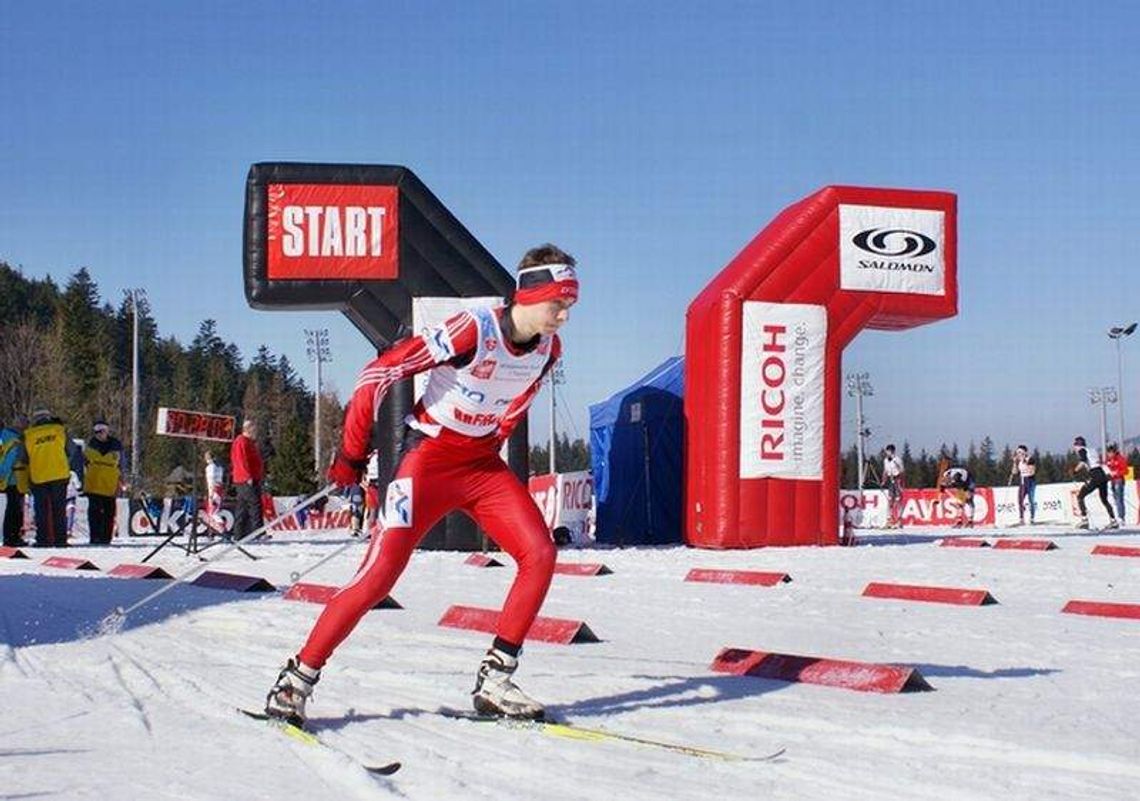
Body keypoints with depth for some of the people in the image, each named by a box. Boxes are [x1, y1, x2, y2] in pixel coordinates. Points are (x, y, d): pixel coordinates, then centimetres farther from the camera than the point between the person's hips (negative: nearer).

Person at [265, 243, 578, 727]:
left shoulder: (548, 349, -3)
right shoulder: (473, 330, -24)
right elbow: (379, 373, -19)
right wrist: (352, 453, -12)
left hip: (483, 465, 6)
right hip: (429, 459, -6)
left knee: (540, 555, -9)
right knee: (380, 573, -13)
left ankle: (494, 680, -2)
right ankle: (297, 680, -1)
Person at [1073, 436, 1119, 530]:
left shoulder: (1081, 450, 1)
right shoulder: (1092, 449, 23)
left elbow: (1083, 463, -16)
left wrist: (1075, 471, -1)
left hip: (1095, 476, -8)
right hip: (1103, 475, 8)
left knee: (1080, 496, 2)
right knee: (1104, 500, 22)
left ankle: (1084, 519, -8)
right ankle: (1113, 521, 22)